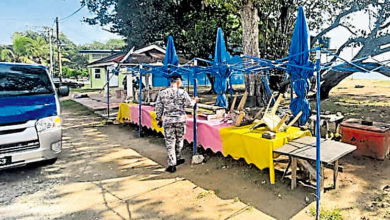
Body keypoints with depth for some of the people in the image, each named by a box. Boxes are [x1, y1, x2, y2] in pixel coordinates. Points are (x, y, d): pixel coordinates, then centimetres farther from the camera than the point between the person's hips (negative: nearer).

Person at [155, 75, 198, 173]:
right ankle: (177, 159, 34)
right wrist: (195, 100, 24)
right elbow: (189, 104, 3)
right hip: (180, 119, 0)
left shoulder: (162, 93, 1)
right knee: (179, 140, 18)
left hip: (168, 120, 0)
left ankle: (172, 165, 5)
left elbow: (158, 108, 4)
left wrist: (159, 120, 13)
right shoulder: (182, 92, -4)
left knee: (170, 142, 4)